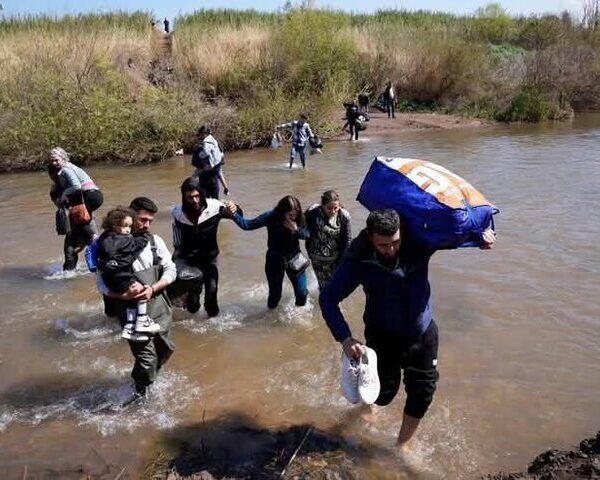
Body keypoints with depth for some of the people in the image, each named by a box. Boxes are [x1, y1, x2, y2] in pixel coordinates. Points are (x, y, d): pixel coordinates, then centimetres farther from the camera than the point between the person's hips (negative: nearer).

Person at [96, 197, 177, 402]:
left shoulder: (155, 241, 3)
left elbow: (171, 270, -1)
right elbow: (102, 284, -9)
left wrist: (152, 289, -17)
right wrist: (124, 295, -26)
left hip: (159, 307, 5)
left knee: (166, 349, 19)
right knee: (147, 358, -6)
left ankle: (148, 380, 49)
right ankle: (140, 392, 23)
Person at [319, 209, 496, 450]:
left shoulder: (419, 242, -18)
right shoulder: (359, 260, -23)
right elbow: (327, 299, -16)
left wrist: (482, 234, -24)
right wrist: (345, 338, -27)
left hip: (422, 335, 2)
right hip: (382, 337, -2)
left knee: (422, 394, 8)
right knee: (384, 392, 10)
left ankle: (402, 444, 35)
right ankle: (369, 404, 51)